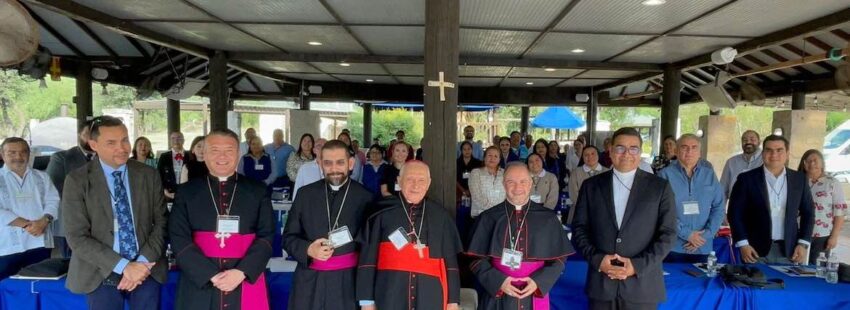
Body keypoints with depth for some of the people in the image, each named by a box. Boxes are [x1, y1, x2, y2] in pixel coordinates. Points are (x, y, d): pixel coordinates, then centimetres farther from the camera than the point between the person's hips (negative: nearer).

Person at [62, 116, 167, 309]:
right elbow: (77, 237, -9)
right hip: (101, 274, -1)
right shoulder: (77, 180, -6)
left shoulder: (149, 175, 0)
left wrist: (144, 263, -11)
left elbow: (161, 222, 2)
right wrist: (124, 266, -16)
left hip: (147, 271, 2)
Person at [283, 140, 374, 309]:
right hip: (309, 281, 2)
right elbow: (288, 237, 8)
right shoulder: (305, 194, 3)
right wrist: (308, 249, -11)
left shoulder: (365, 197, -5)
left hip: (348, 282, -2)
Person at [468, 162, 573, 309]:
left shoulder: (548, 218, -1)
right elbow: (477, 259, -2)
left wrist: (538, 281, -11)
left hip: (535, 297, 1)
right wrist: (498, 281, -15)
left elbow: (559, 258, 2)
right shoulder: (489, 218, -4)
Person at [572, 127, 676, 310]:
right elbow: (579, 228, 5)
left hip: (642, 285, -1)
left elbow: (667, 233, -1)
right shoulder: (591, 186, 5)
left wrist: (638, 265, -11)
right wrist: (597, 259, -10)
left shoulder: (660, 187, 3)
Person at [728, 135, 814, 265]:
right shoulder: (747, 179, -4)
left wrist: (803, 244, 2)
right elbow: (735, 213, -5)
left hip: (788, 250, 3)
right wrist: (743, 244, -12)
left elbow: (808, 213, 11)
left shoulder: (799, 179, 7)